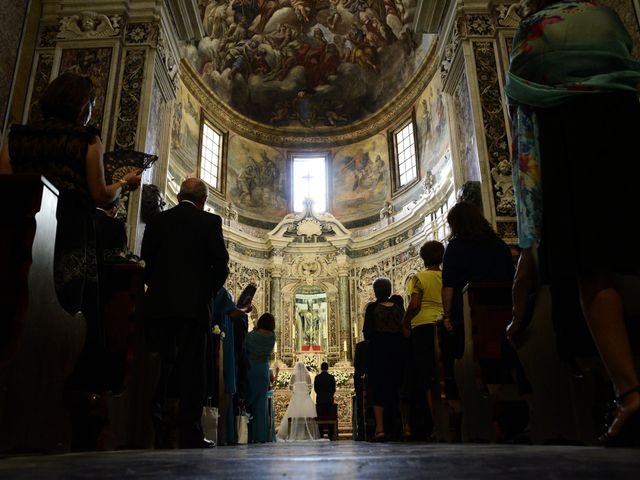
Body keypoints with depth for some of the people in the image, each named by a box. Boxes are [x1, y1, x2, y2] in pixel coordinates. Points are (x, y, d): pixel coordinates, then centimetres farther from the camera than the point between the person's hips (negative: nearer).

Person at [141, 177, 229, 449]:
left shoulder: (157, 220, 10)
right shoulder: (210, 222, 1)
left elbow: (146, 263, 9)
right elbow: (221, 265, -3)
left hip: (158, 304, 3)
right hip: (194, 304, -3)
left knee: (161, 362, 11)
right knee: (192, 368, 0)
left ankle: (154, 412, -3)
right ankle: (190, 433, 2)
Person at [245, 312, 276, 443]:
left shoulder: (251, 335, -6)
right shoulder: (272, 337, 1)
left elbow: (244, 352, 1)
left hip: (250, 368, -2)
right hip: (264, 370, 2)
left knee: (249, 401, 6)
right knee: (261, 403, 6)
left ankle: (249, 435, 3)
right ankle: (261, 436, 4)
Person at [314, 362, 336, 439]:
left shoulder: (317, 377, -4)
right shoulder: (331, 377, -2)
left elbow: (315, 389, 2)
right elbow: (334, 389, 3)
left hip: (320, 400, -1)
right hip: (329, 400, 1)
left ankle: (320, 436, 2)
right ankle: (331, 436, 3)